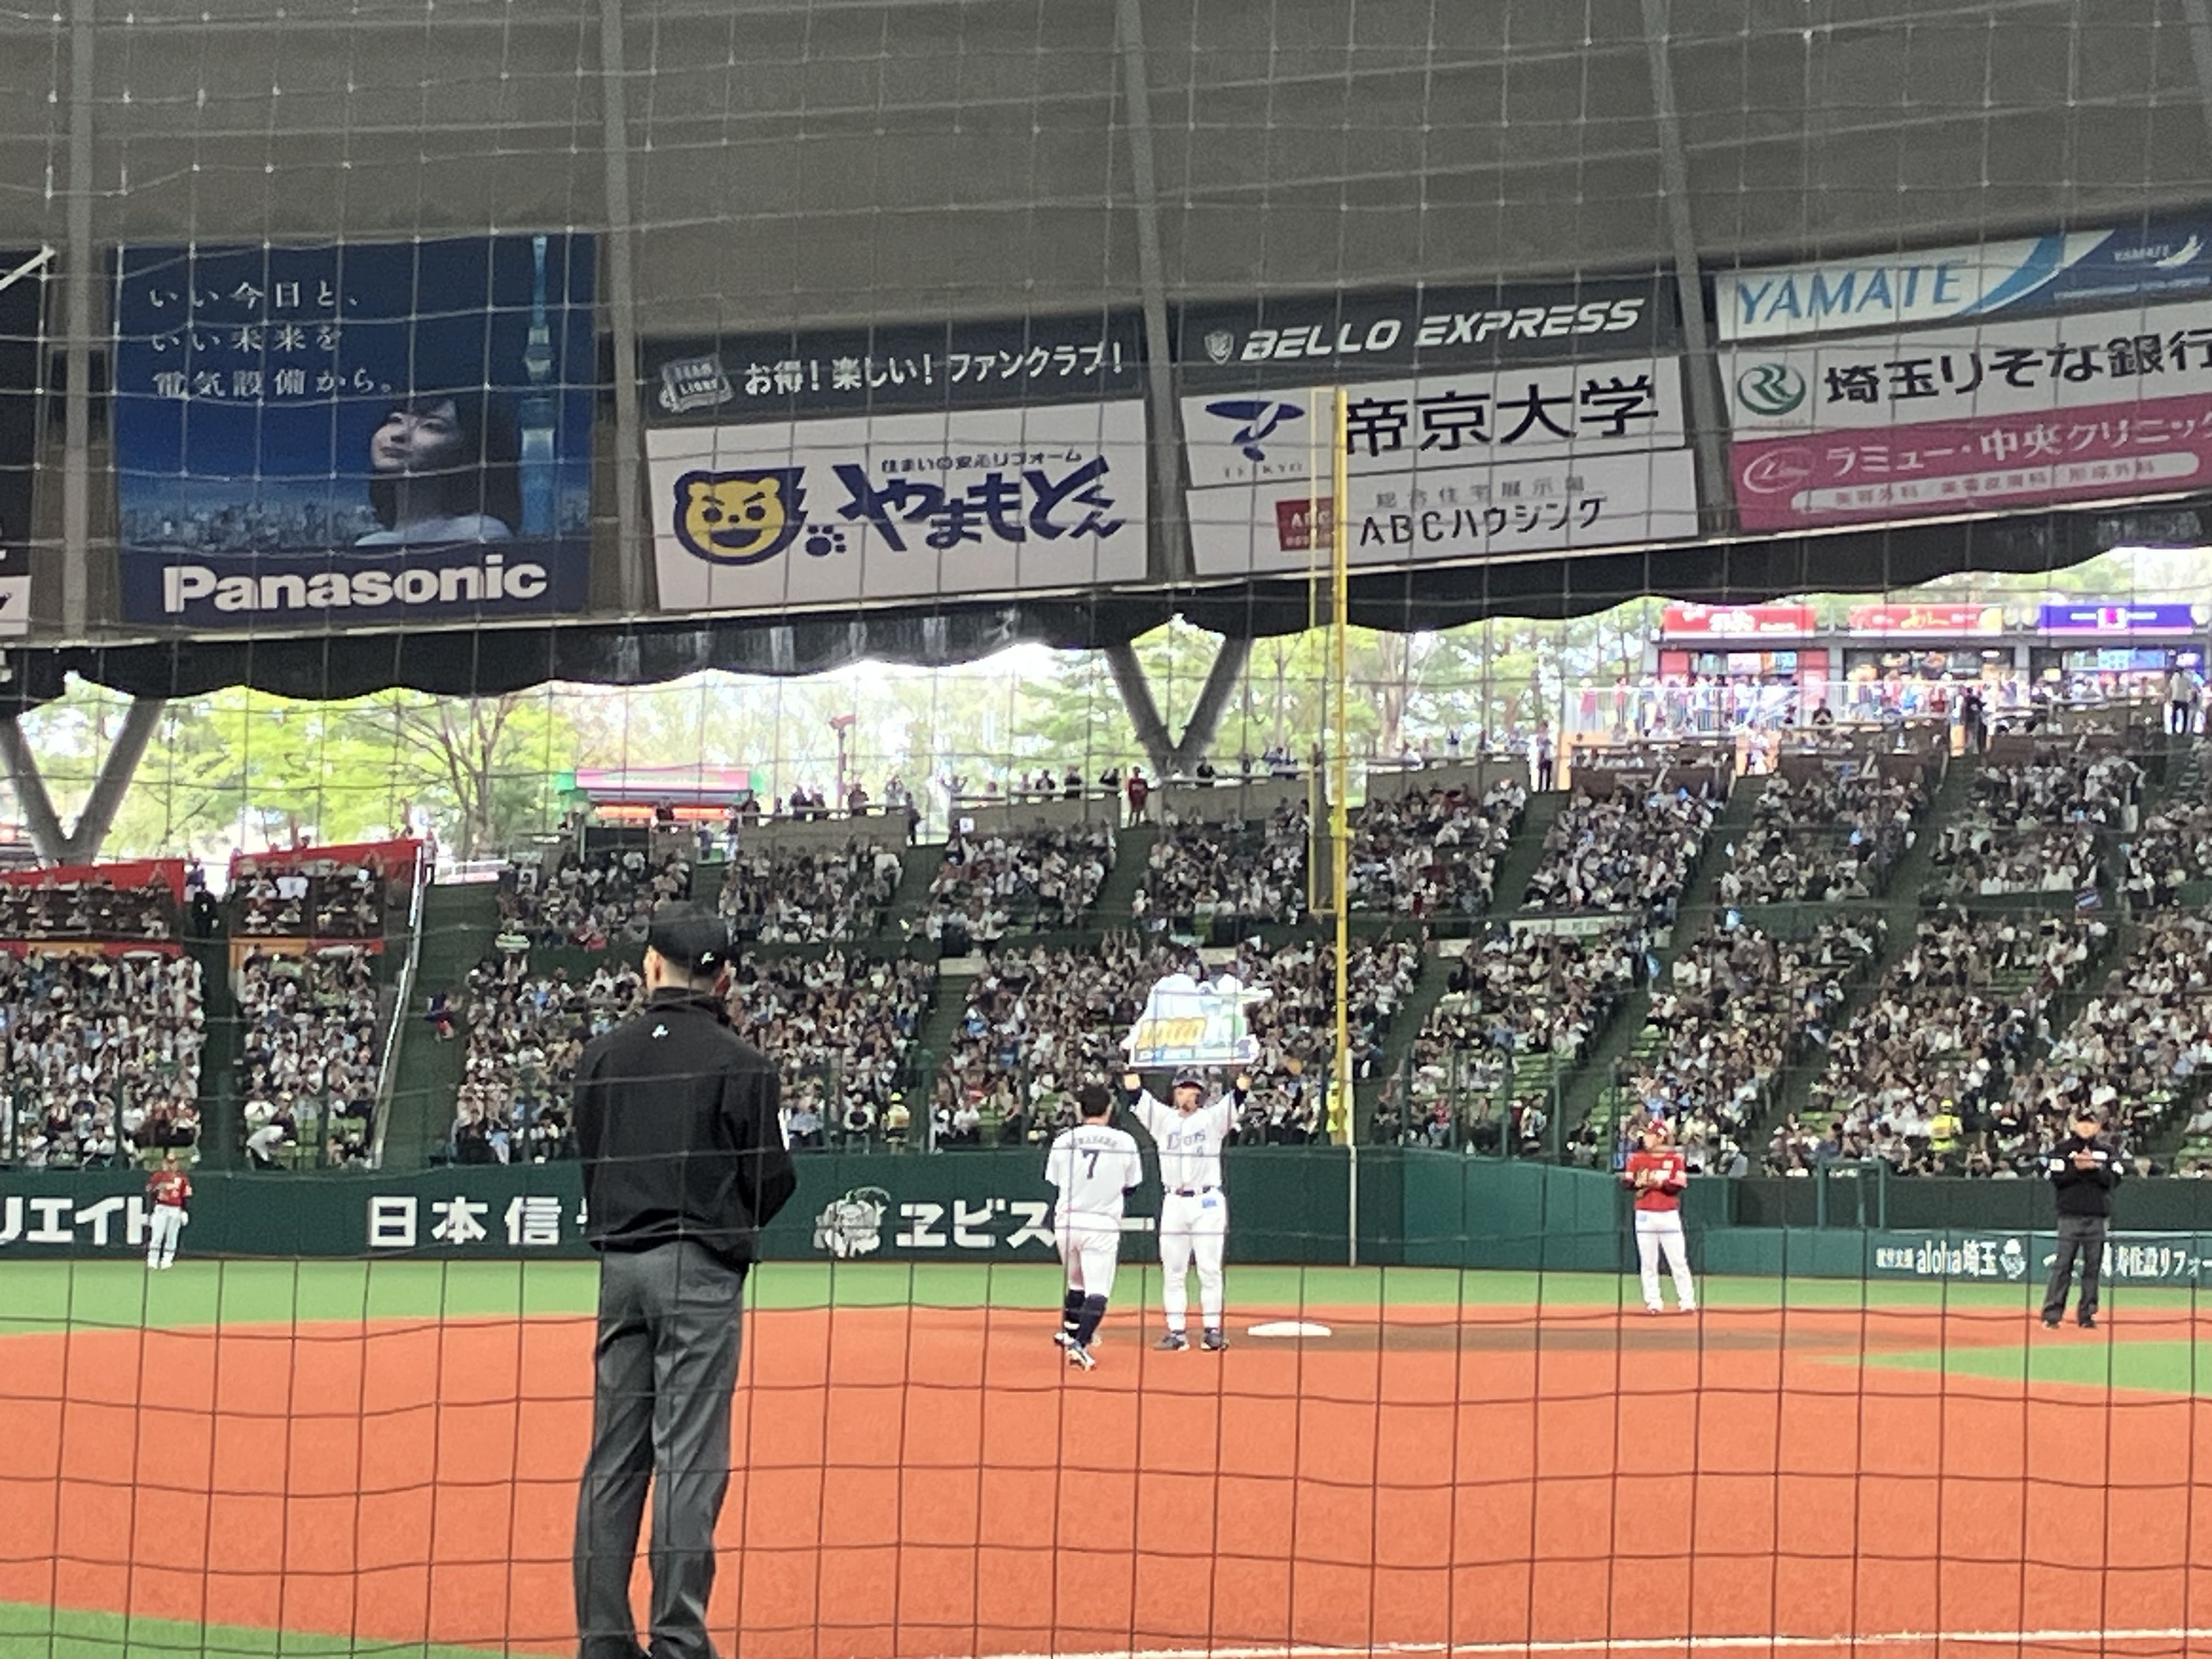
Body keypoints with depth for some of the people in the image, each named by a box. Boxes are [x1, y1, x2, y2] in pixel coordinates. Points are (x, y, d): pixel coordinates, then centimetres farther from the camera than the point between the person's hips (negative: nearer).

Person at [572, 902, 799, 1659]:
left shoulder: (602, 1056, 6)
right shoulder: (738, 1062, -7)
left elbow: (587, 1162, 10)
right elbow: (774, 1182, -6)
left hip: (619, 1268, 4)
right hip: (701, 1269, -4)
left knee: (614, 1456, 10)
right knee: (689, 1457, -4)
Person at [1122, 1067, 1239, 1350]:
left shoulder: (1213, 1118, 4)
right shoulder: (1163, 1119, 10)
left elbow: (1237, 1096, -9)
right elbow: (1136, 1094, 0)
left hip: (1208, 1202, -3)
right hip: (1174, 1203, 3)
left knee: (1209, 1270, -2)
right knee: (1172, 1271, 3)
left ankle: (1213, 1328, 4)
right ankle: (1177, 1331, 7)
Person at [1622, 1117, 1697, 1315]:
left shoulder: (1675, 1158, 1)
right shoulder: (1638, 1157, 6)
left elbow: (1681, 1185, -6)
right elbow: (1625, 1182, 3)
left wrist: (1661, 1183, -21)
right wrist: (1638, 1183, -18)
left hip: (1669, 1215, -2)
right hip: (1645, 1215, 2)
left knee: (1679, 1261, -2)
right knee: (1648, 1263, 4)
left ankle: (1687, 1301, 3)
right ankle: (1653, 1302, 10)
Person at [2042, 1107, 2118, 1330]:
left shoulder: (2106, 1151, 12)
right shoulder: (2062, 1149, 5)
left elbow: (2115, 1180, 0)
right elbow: (2056, 1177, -6)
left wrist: (2094, 1168, -13)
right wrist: (2077, 1168, -16)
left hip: (2098, 1217, 3)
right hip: (2071, 1215, -3)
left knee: (2094, 1266, 3)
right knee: (2062, 1265, -7)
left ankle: (2087, 1313, 10)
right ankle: (2052, 1314, -6)